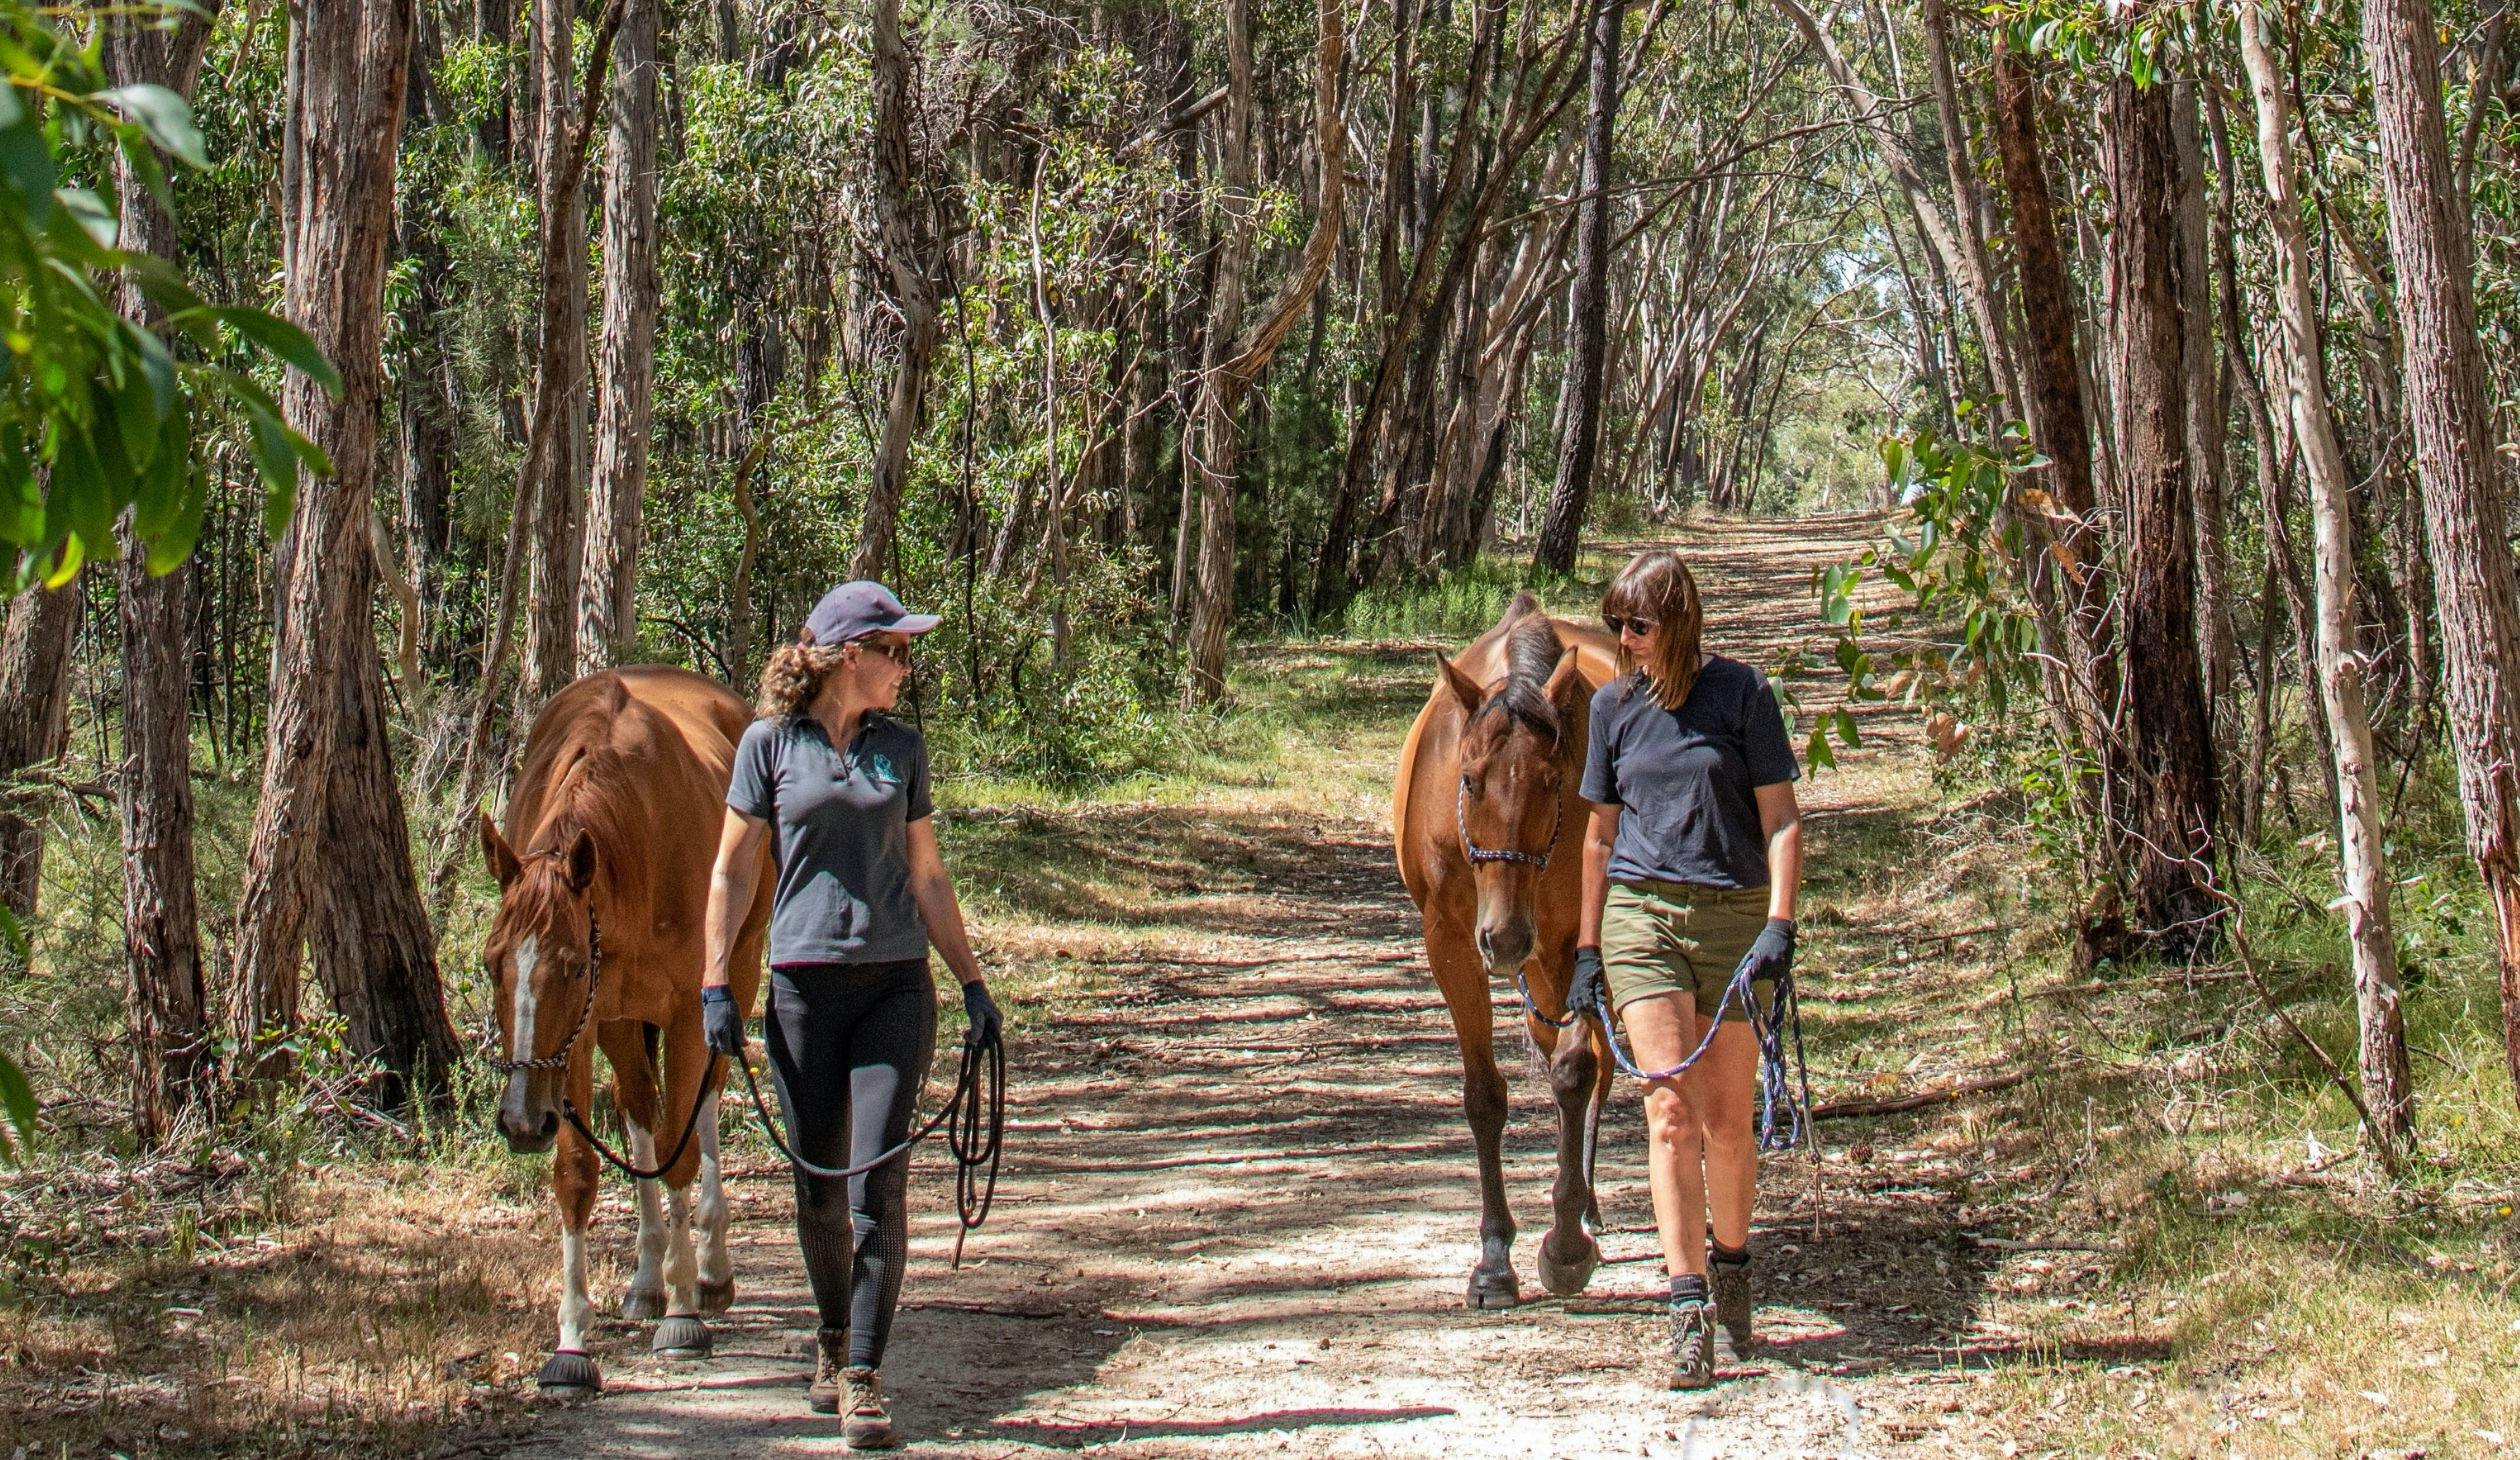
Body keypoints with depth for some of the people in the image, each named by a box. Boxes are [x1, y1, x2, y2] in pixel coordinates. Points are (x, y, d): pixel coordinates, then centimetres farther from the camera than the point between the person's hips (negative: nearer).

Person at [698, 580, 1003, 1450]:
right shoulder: (770, 744, 1)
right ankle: (834, 1337, 32)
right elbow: (733, 870, 3)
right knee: (817, 1189, 8)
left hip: (896, 985, 1)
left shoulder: (901, 749, 9)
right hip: (804, 986, -1)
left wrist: (973, 984, 11)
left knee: (879, 1183, -8)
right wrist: (715, 985, -3)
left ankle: (863, 1380, -6)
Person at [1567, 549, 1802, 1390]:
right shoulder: (1614, 706, 7)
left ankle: (1732, 1270, 31)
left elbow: (1780, 820, -2)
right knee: (1670, 1110, -10)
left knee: (1728, 1122, 6)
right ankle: (1688, 1313, -14)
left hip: (1731, 914, -1)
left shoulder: (1741, 694, -1)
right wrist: (1586, 948, 12)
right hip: (1639, 914, 1)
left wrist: (1780, 924, -13)